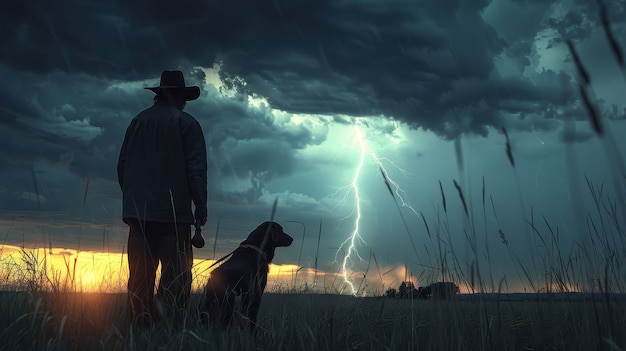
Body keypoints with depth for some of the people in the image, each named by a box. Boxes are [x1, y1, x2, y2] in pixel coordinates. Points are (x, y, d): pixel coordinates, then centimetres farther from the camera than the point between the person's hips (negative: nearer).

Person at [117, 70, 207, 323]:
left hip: (137, 212, 5)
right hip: (173, 213, -5)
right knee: (176, 278, -4)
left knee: (140, 278, 9)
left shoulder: (137, 121, 13)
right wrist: (201, 205, -3)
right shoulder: (185, 122, -1)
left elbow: (122, 165, 16)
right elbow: (196, 167, -8)